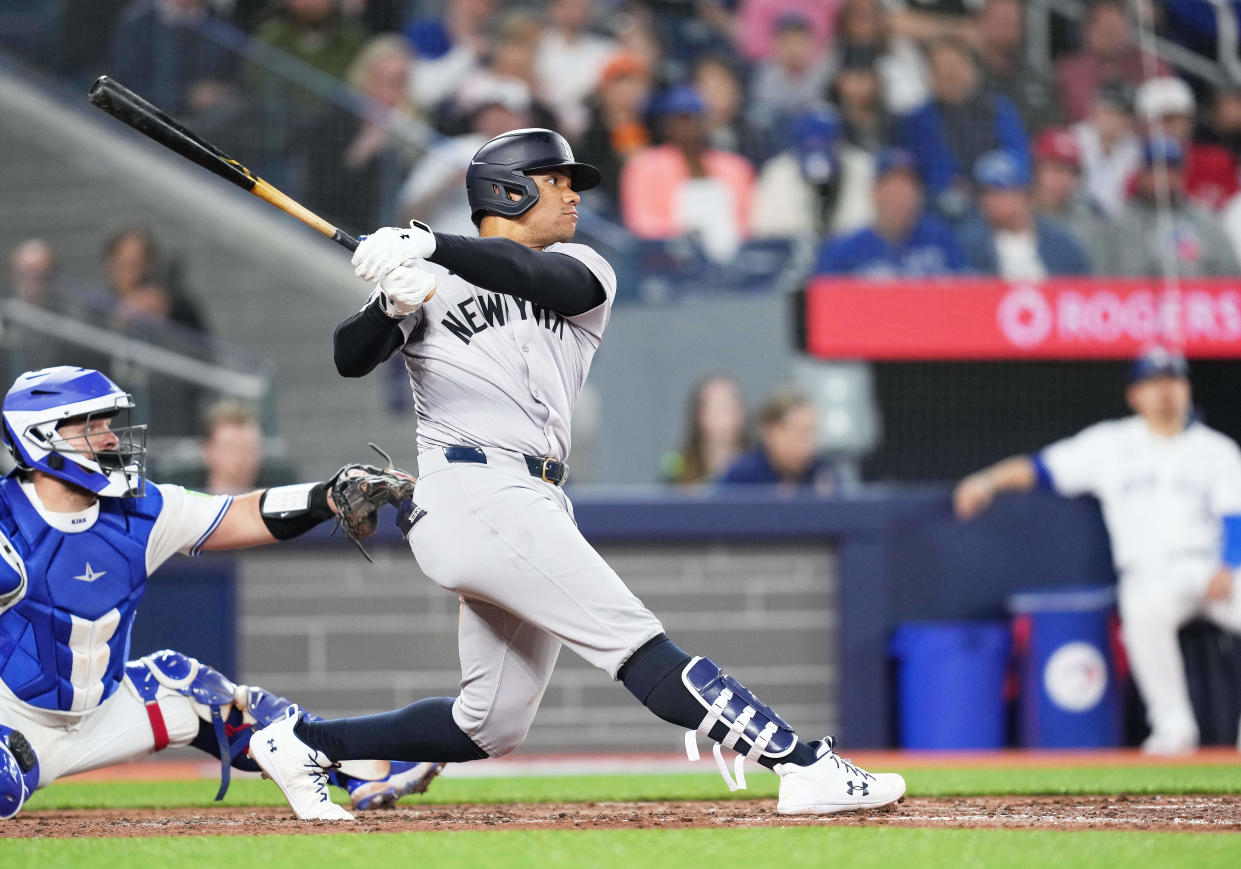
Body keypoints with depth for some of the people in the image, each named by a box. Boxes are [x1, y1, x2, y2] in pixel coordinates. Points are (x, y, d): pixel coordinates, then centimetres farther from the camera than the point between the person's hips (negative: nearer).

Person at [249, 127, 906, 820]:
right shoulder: (432, 281, 8)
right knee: (634, 635, -15)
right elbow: (351, 359, -2)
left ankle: (305, 743, 18)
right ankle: (805, 767, -23)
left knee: (493, 726, 7)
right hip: (471, 492, -7)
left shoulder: (584, 271, 17)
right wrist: (393, 304, -24)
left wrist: (431, 246, -22)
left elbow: (544, 278, -7)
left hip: (534, 504, 7)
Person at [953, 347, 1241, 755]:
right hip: (1152, 578, -1)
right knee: (1145, 613, -38)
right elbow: (1043, 467, 9)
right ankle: (1175, 728, -27)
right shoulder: (1111, 443, 13)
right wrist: (990, 480, -9)